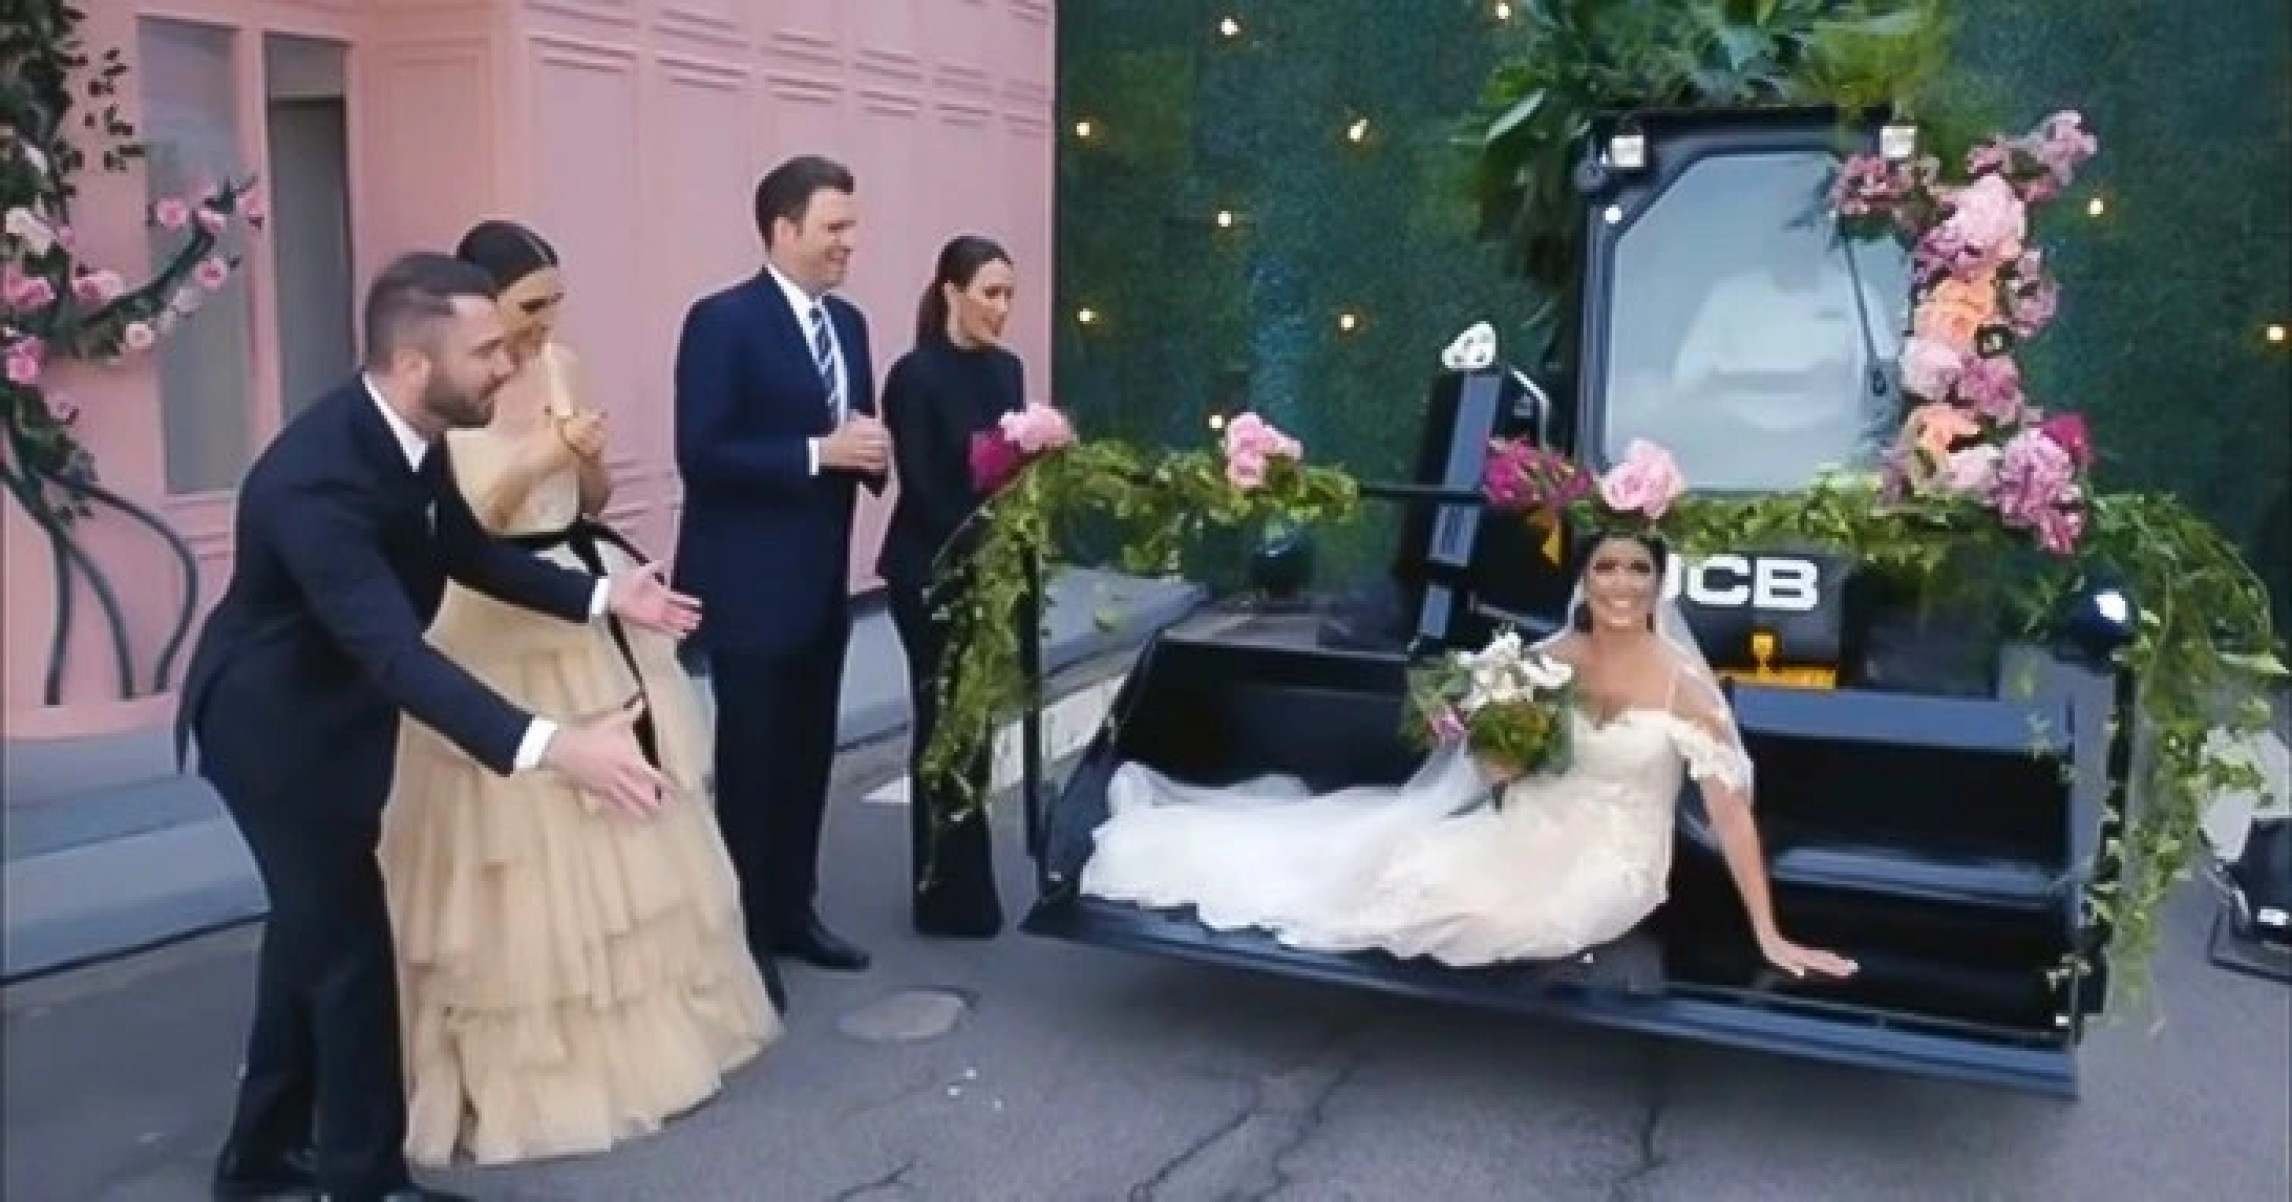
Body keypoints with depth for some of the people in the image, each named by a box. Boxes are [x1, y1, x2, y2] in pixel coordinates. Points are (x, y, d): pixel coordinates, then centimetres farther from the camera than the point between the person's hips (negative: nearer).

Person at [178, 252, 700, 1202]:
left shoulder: (409, 431, -10)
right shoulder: (316, 478, -37)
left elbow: (467, 550, 5)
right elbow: (394, 652, -46)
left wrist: (603, 595, -5)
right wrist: (552, 746, -57)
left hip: (329, 709, 9)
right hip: (275, 723, -9)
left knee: (312, 924, 20)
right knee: (349, 941, 1)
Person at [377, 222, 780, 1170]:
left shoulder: (558, 366, 6)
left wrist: (586, 458, -9)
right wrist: (537, 459, -24)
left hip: (588, 608, 7)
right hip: (495, 626, -6)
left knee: (628, 826, 13)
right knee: (523, 848, 1)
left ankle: (642, 1028, 29)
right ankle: (530, 1069, 17)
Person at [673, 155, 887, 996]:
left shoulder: (848, 323, 11)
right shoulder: (722, 321, -13)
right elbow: (700, 454, -20)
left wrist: (870, 453, -6)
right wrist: (818, 453, -24)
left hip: (821, 582, 7)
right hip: (750, 585, -7)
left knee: (807, 758, 15)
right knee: (751, 763, 3)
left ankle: (791, 911, 29)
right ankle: (743, 931, 17)